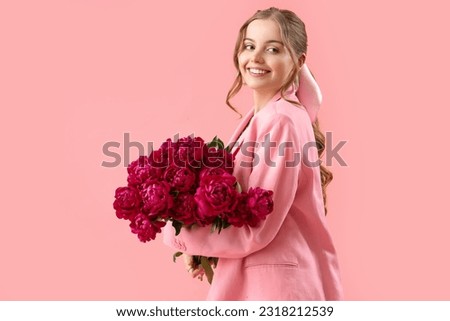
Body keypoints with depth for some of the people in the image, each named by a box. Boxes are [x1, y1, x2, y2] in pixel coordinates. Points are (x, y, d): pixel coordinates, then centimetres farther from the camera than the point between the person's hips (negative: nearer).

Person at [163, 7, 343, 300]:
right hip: (257, 279, 8)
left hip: (276, 282, -8)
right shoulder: (261, 118, 8)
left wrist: (179, 234, -11)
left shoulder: (281, 122, -19)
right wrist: (201, 240, 0)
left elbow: (256, 228, -20)